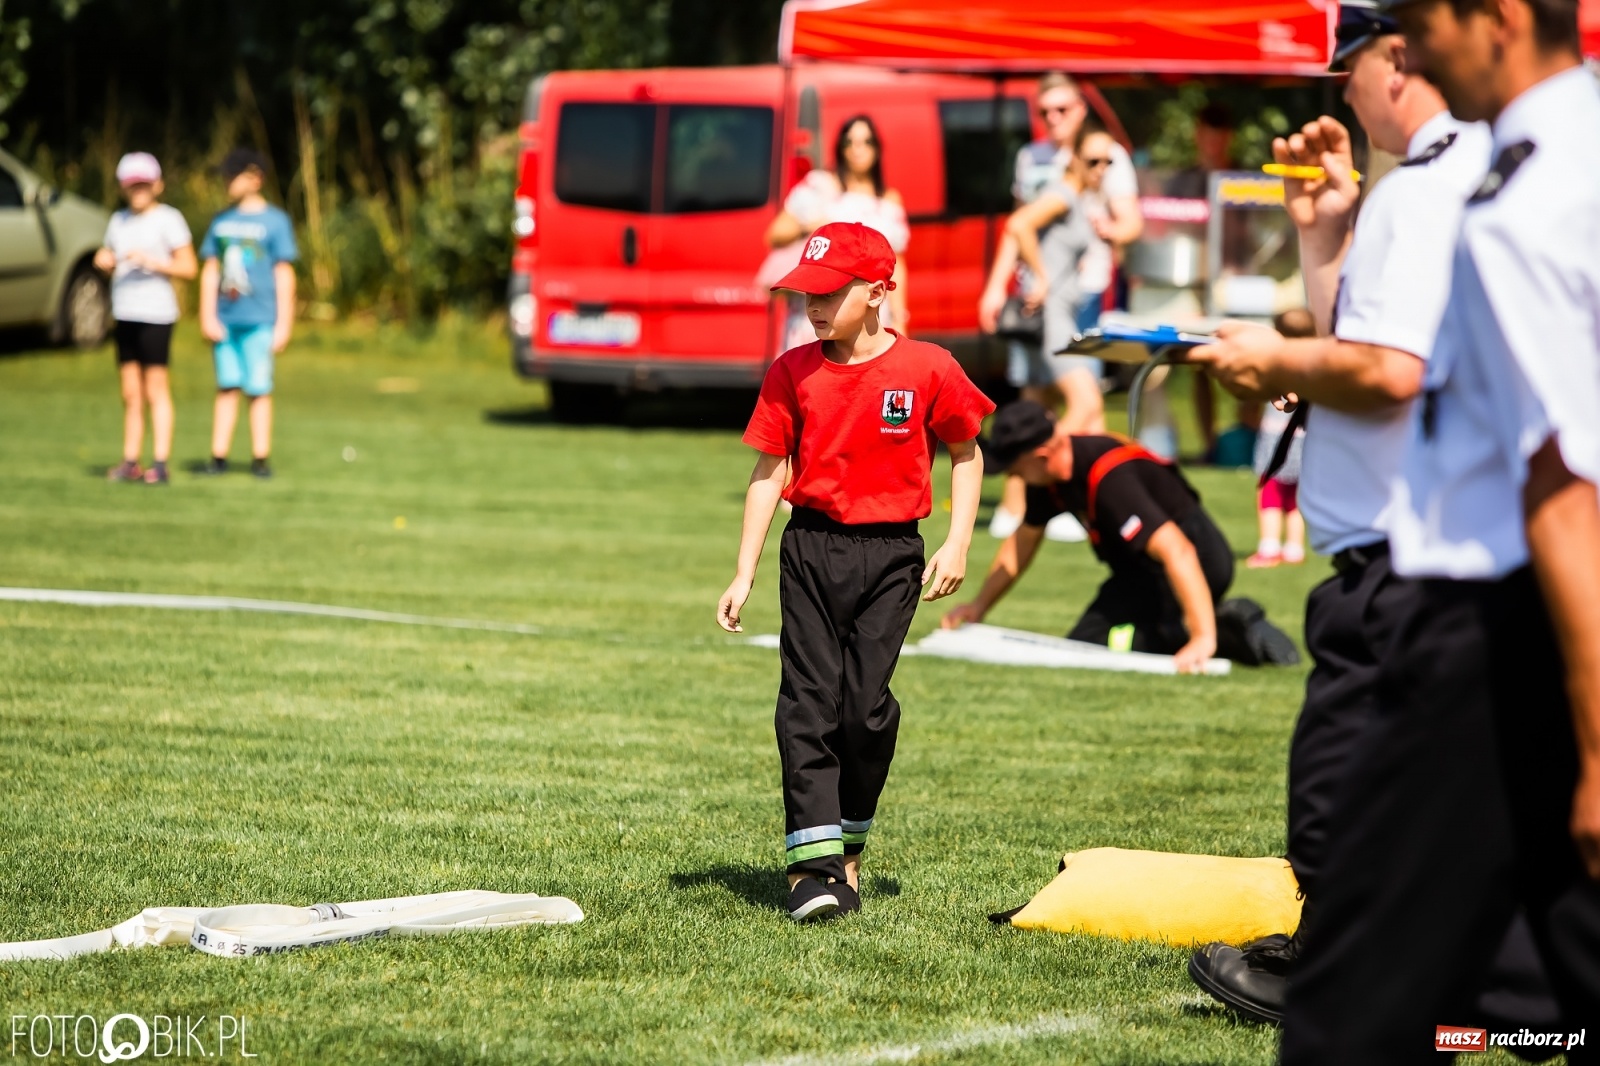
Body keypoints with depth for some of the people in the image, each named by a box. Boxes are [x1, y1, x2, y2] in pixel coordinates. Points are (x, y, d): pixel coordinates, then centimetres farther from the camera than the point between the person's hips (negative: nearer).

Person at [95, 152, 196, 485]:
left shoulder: (168, 218, -3)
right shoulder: (118, 221, 16)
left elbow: (188, 268, -6)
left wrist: (151, 261, -18)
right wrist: (105, 262, 2)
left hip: (156, 313, -6)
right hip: (125, 313, 6)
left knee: (156, 390, -6)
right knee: (130, 393, 7)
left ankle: (160, 463, -5)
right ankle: (130, 461, 10)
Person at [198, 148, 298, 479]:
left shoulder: (274, 222, -1)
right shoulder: (221, 222, 12)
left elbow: (284, 274, -2)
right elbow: (211, 271, 12)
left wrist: (284, 323, -5)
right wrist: (208, 316, 4)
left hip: (259, 320, -4)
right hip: (225, 320, 4)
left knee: (259, 389, -2)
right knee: (227, 387, 6)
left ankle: (261, 458, 3)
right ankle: (218, 457, 8)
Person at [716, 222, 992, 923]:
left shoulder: (927, 370, -3)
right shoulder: (793, 372, 3)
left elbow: (966, 453, 10)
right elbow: (769, 473, 7)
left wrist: (957, 544, 2)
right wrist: (744, 575, 5)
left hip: (890, 555, -2)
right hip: (810, 549, 2)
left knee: (866, 704, -7)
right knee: (809, 700, -6)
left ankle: (849, 848, 11)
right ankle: (814, 863, -9)